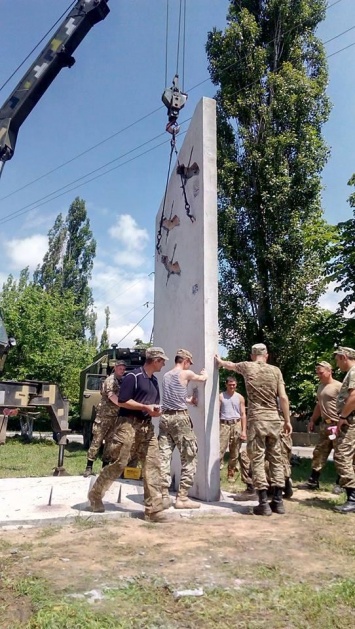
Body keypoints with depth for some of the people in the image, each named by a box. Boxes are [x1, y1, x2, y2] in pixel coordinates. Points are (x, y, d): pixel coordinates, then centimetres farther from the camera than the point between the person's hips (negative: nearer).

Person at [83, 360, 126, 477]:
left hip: (115, 416, 7)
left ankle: (105, 465, 18)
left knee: (110, 441, 10)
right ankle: (89, 466, -1)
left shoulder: (122, 381, 15)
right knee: (97, 440, -5)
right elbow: (111, 395, -22)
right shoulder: (111, 380, -9)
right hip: (105, 415, -7)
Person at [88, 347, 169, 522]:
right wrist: (145, 407, -16)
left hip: (147, 427, 8)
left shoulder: (154, 381, 15)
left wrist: (156, 410, 2)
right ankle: (95, 495, 23)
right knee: (118, 464, 0)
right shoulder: (133, 376, -11)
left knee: (152, 466, -1)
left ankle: (153, 509, 3)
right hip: (129, 425, -7)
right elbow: (122, 401, -14)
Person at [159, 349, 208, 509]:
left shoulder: (166, 375, 16)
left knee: (164, 458, 3)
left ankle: (164, 496, 4)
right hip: (180, 417, -7)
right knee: (189, 458, 2)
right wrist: (204, 372, 37)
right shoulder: (186, 373, -3)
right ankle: (182, 498, 2)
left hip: (164, 417, 7)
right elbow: (203, 378, 16)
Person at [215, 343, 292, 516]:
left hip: (256, 420, -2)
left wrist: (219, 361, 45)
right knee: (276, 460, 10)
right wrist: (287, 420, 8)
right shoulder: (275, 370, 4)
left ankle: (263, 503, -1)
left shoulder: (247, 367, 3)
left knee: (257, 460, 0)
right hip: (274, 420, 2)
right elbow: (283, 397, 0)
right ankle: (278, 501, 14)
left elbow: (229, 364, 24)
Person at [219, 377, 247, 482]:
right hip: (224, 425, -2)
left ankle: (231, 474, 16)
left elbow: (243, 414, 6)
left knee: (234, 453, 6)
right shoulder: (221, 396, 4)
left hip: (236, 424, 2)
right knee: (220, 450, -10)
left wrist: (244, 431, -1)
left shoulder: (240, 397, 7)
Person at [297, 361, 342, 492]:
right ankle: (313, 481, 16)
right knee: (319, 453, 10)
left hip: (337, 426, -8)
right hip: (325, 425, 8)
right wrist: (312, 420, 17)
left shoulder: (338, 386, -11)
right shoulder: (320, 387, 15)